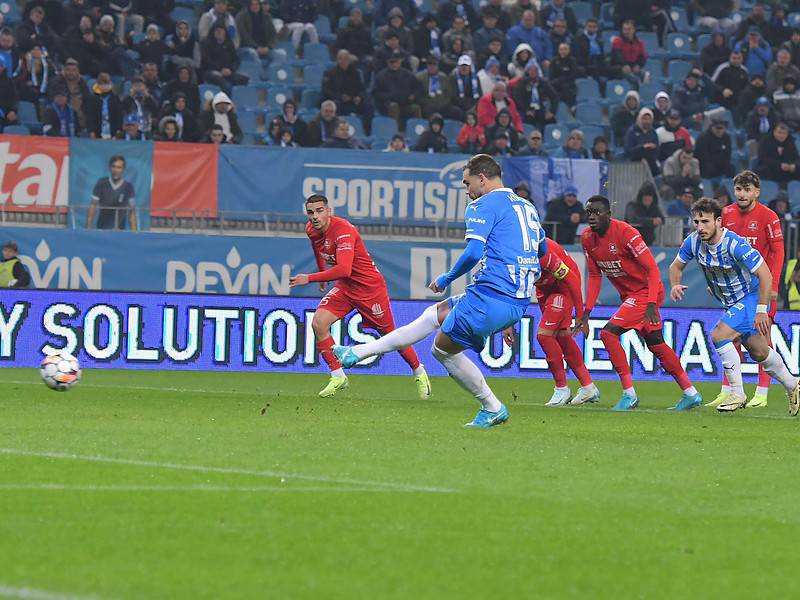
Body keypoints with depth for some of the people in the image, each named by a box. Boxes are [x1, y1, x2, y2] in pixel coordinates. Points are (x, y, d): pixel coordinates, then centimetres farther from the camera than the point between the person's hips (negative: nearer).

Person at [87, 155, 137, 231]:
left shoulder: (128, 187, -2)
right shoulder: (101, 184, -1)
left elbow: (132, 211, -1)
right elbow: (93, 206, 2)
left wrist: (133, 231, -8)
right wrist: (88, 227, -1)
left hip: (119, 230, -1)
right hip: (101, 229, 1)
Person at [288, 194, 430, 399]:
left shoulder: (343, 230, -30)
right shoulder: (311, 230, -4)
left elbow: (344, 269, -40)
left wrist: (309, 279, -38)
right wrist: (322, 272, 30)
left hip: (370, 286, -7)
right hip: (344, 287, 7)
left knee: (389, 334, 6)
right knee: (318, 323, -15)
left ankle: (419, 372, 30)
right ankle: (338, 377, -6)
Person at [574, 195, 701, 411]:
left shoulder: (625, 233, -24)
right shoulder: (587, 238, -2)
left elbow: (652, 269, -23)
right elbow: (595, 276, 9)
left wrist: (651, 305, -31)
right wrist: (586, 312, 4)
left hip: (646, 291, -8)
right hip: (629, 295, 8)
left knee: (609, 333, -18)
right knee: (655, 343, 14)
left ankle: (629, 395, -12)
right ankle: (691, 394, 25)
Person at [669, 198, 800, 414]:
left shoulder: (735, 244, -31)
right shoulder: (693, 242, -12)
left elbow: (765, 275, -28)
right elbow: (676, 266, 6)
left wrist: (762, 311, -29)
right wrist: (675, 286, -16)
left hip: (751, 298, -7)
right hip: (731, 303, 7)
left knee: (718, 336, -23)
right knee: (758, 353, 17)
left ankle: (737, 394, -12)